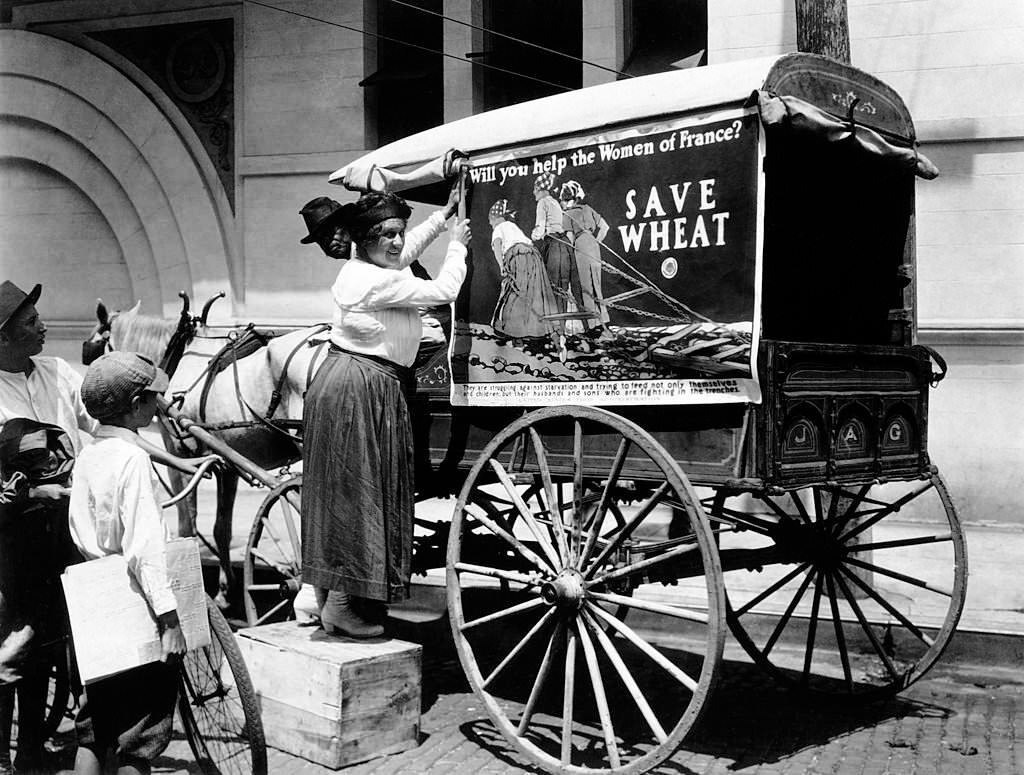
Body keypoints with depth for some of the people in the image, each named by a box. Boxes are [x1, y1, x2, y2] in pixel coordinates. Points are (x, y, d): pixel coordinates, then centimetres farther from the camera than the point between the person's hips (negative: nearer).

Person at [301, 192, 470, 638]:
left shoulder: (360, 268, 11)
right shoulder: (379, 281, -18)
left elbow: (410, 251, 30)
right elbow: (444, 291, -10)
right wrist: (457, 246, 6)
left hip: (341, 380, 11)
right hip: (363, 388, -11)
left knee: (337, 491, 14)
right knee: (356, 490, -4)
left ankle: (326, 597, 23)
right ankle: (341, 604, 3)